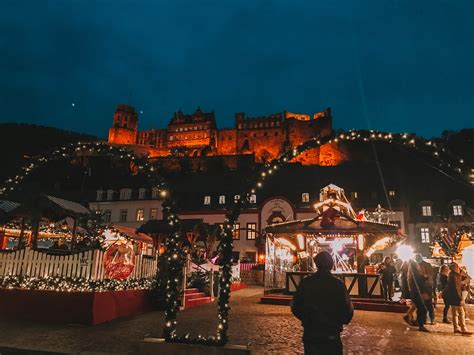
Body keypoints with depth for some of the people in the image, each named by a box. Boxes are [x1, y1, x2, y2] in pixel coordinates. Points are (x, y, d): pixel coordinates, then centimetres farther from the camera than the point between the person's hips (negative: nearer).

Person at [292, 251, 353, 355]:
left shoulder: (305, 282, -6)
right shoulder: (338, 284, -12)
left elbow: (295, 307, -2)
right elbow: (347, 310, -14)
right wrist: (338, 323, 8)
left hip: (309, 333, 2)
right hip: (331, 335, -2)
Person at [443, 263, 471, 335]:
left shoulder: (452, 275, 10)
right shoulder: (454, 276, -19)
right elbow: (456, 289, -22)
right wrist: (460, 299, -21)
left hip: (453, 297, 10)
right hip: (455, 297, -10)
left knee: (455, 313, 11)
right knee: (461, 313, -6)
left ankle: (456, 328, 16)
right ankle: (464, 329, -4)